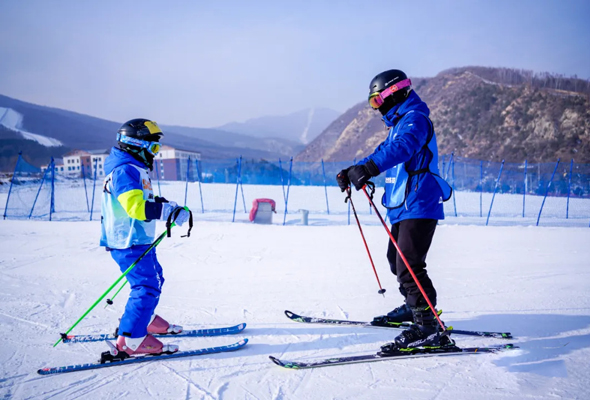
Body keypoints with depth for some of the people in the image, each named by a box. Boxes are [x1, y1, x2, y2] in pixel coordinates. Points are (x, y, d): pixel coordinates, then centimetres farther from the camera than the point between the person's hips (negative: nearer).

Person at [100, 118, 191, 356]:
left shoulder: (134, 170, 16)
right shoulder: (125, 171, -19)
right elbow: (135, 205, -32)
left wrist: (170, 207, 16)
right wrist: (170, 211, -33)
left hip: (140, 240, 11)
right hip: (129, 242, -11)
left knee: (154, 279, 22)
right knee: (147, 286, -12)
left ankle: (145, 319, 40)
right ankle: (130, 339, -9)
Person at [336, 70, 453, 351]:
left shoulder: (415, 119, -13)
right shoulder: (399, 124, 20)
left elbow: (400, 148, -33)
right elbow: (384, 151, 29)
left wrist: (367, 168, -45)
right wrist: (352, 171, 16)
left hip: (419, 206, -11)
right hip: (403, 206, 11)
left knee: (409, 267, -16)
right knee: (396, 260, 23)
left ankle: (429, 329, -13)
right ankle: (413, 306, 42)